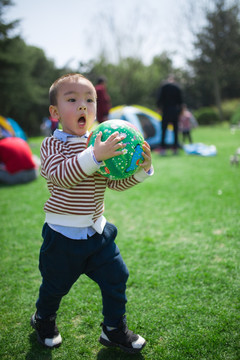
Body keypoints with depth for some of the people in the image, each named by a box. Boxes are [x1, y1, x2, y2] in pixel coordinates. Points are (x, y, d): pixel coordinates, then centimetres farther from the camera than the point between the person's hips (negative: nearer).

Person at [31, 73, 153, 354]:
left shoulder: (100, 144, 4)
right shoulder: (52, 145, -12)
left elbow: (116, 182, 1)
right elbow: (61, 176, -31)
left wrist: (141, 168, -17)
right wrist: (95, 156, -44)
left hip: (97, 231, 5)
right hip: (62, 235, -4)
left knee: (115, 278, 8)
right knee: (56, 285, 14)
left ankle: (115, 329, 30)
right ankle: (44, 320, 46)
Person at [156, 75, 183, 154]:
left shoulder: (163, 86, 0)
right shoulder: (177, 88, 5)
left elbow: (159, 98, -5)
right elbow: (180, 100, 6)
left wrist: (159, 107, 7)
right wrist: (179, 109, 16)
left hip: (166, 110, -2)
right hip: (175, 111, 2)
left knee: (164, 129, -1)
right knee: (175, 129, 8)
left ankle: (162, 148, -8)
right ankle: (175, 148, 9)